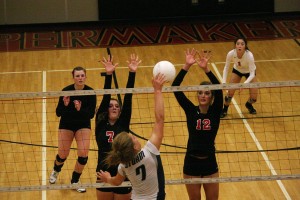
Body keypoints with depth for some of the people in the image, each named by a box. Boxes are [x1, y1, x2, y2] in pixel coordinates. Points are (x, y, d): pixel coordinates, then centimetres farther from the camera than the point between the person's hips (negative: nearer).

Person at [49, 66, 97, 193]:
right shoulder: (66, 91, -20)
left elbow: (91, 114, -18)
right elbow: (58, 113, -17)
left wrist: (80, 109, -36)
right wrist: (65, 105, -37)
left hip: (83, 125, 1)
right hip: (66, 125, -1)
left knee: (83, 154, -12)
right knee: (63, 155, 1)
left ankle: (75, 181, 13)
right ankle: (56, 171, 39)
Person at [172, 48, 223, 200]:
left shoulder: (215, 111, -5)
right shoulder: (191, 110, -4)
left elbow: (219, 89, -23)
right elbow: (175, 88, -16)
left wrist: (206, 69, -37)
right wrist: (187, 66, -29)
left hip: (209, 162, 0)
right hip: (191, 163, 0)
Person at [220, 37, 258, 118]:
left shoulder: (249, 55, -39)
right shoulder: (231, 54, -32)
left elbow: (252, 74, -36)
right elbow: (226, 68, -16)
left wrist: (245, 83, -53)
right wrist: (224, 82, -27)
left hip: (249, 72, -1)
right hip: (237, 70, 1)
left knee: (253, 97, -7)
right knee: (230, 92, -12)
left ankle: (248, 105, 30)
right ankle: (224, 110, 17)